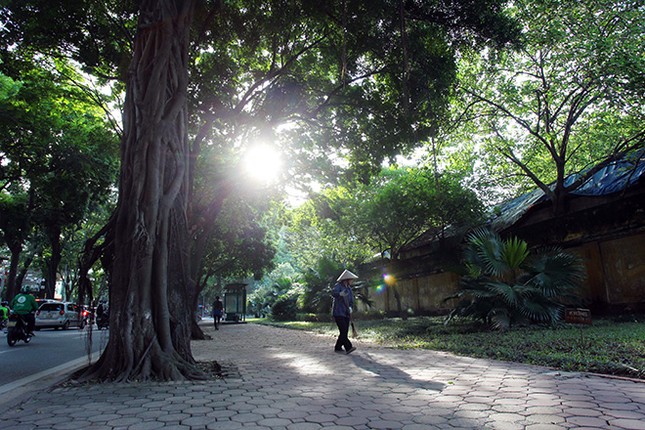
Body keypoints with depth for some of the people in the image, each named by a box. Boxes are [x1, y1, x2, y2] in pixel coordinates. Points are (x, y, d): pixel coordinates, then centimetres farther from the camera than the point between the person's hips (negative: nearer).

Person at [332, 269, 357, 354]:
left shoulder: (349, 288, 15)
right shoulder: (338, 286, -6)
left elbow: (351, 301, 12)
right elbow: (333, 293, -26)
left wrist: (350, 307, -10)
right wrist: (340, 294, -48)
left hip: (346, 313, 7)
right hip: (338, 312, -7)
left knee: (345, 332, 4)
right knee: (343, 331, -17)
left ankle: (338, 347, 17)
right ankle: (348, 348, -21)